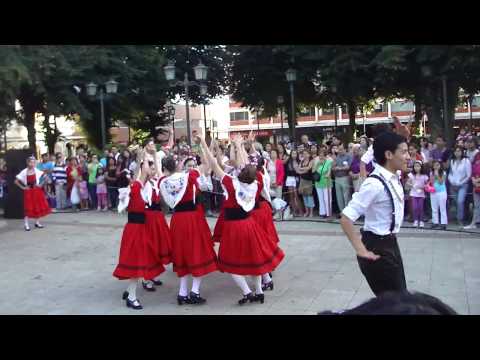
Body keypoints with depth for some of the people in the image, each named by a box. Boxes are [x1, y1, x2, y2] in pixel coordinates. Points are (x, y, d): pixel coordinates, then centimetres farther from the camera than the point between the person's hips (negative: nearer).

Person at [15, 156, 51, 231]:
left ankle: (37, 222, 20)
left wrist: (41, 184, -4)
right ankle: (26, 224, 3)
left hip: (37, 191, 2)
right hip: (28, 192, -1)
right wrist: (22, 187, -6)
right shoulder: (24, 172, -6)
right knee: (28, 207, -2)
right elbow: (16, 181, -1)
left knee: (38, 206, 6)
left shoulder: (37, 171, -4)